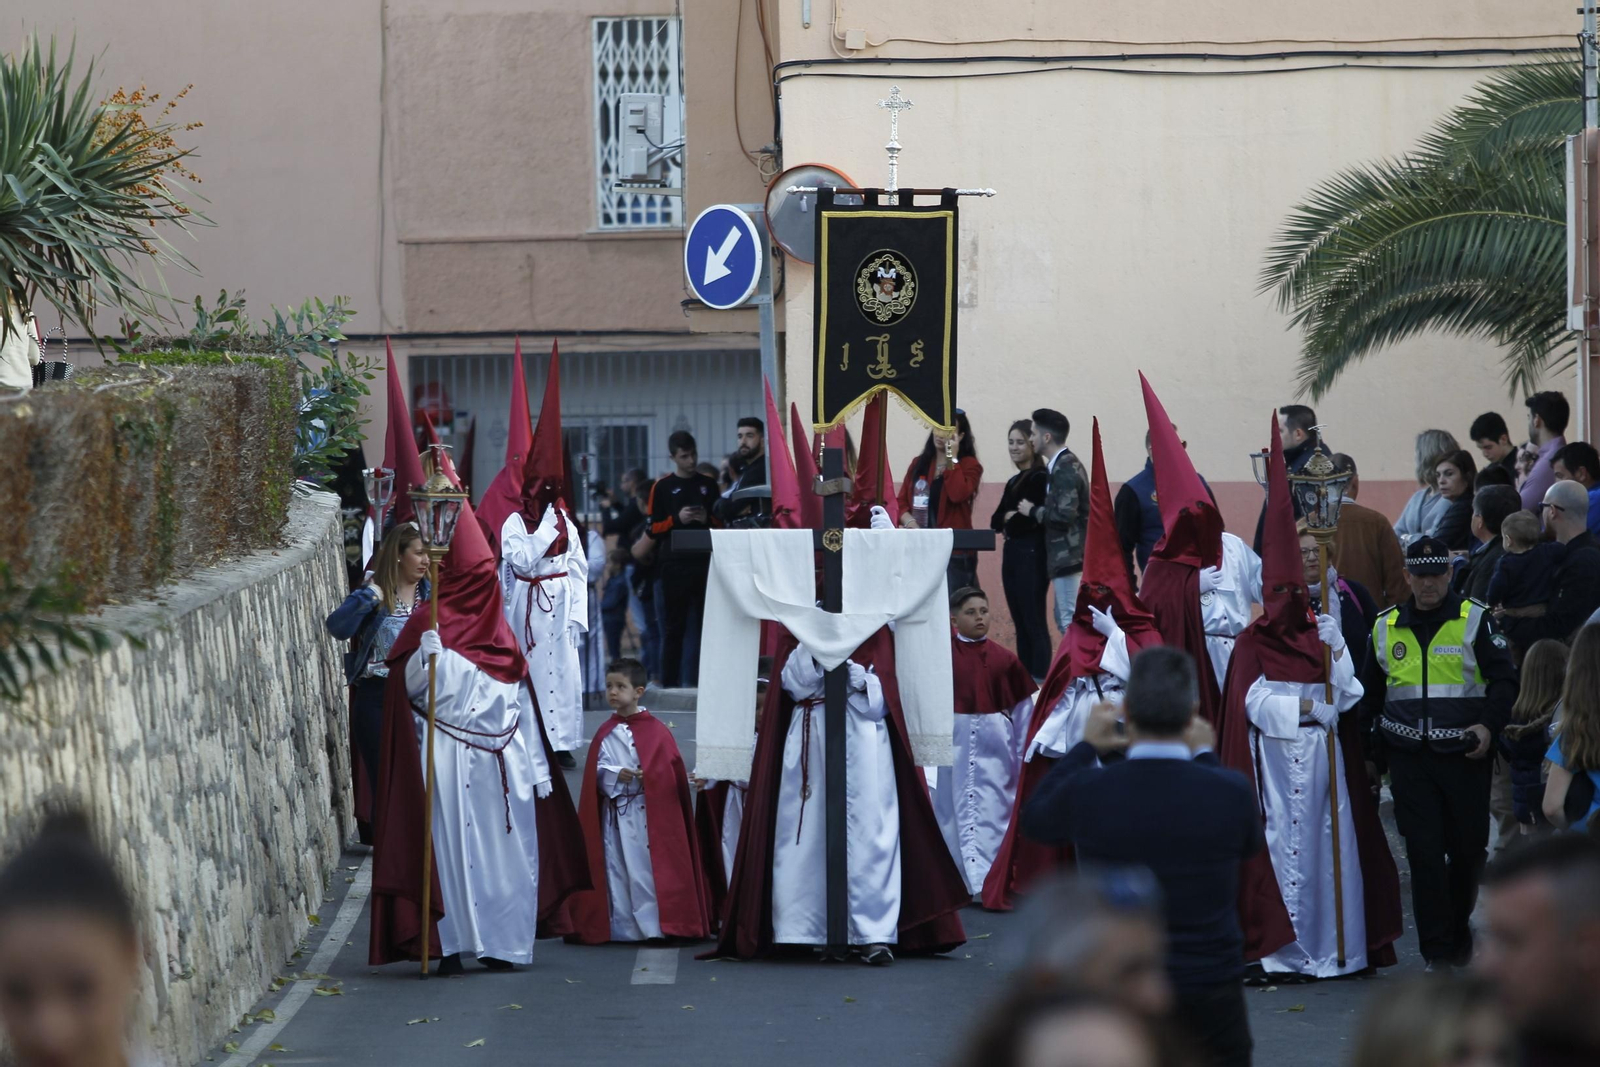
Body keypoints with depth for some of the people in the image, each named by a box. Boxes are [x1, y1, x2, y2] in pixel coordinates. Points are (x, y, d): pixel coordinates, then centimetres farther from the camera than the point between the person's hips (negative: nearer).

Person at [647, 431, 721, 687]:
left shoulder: (709, 485, 13)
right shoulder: (663, 487, 5)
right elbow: (652, 529, 2)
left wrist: (707, 519, -3)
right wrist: (677, 519, -13)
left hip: (704, 563, 3)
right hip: (674, 566, -3)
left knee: (704, 624, 0)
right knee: (674, 626, -3)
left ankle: (697, 681, 4)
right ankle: (669, 683, -1)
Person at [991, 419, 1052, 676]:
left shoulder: (1041, 478, -8)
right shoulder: (1013, 482, 17)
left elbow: (1040, 517, -18)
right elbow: (996, 521, 13)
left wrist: (1012, 519, -4)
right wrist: (1009, 517, -8)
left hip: (1032, 555, -8)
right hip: (1012, 554, 8)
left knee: (1034, 622, -9)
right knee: (1020, 623, 9)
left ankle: (1039, 681, -10)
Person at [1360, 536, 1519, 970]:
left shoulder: (1475, 620, 1)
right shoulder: (1385, 628, 11)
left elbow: (1504, 679, -1)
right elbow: (1371, 693, 21)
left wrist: (1489, 724, -16)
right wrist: (1369, 751, 17)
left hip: (1465, 757, -1)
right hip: (1409, 760, 1)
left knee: (1467, 849, 7)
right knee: (1424, 854, -5)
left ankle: (1458, 925, 32)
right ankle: (1437, 950, -2)